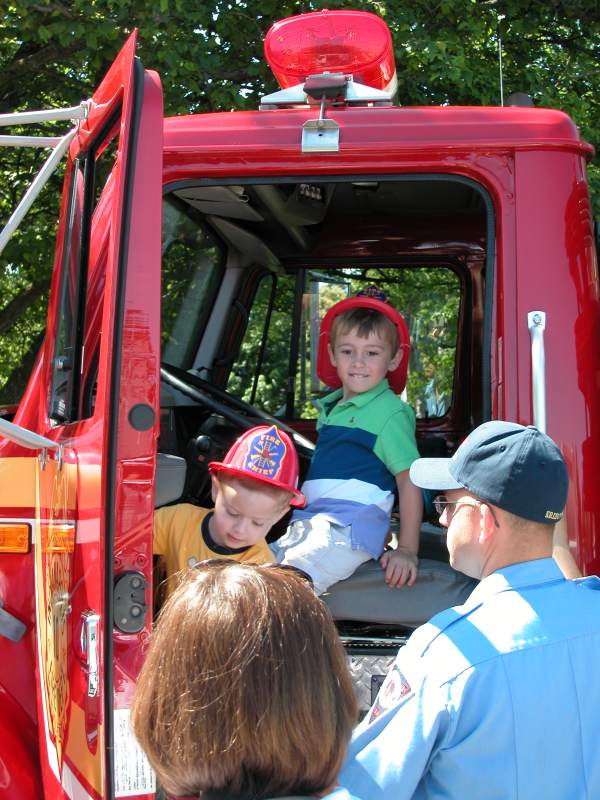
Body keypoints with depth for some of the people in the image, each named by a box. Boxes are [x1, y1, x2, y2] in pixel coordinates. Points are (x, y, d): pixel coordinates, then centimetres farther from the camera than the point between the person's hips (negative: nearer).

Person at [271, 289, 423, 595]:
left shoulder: (391, 412, -5)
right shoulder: (331, 406, 18)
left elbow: (409, 480, -8)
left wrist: (407, 550, -13)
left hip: (349, 526, -9)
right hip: (307, 521, 9)